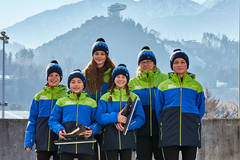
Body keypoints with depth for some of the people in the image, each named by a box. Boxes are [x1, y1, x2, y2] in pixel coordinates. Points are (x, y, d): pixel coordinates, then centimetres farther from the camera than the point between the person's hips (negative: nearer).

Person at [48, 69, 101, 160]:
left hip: (85, 146, 0)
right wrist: (59, 130, -9)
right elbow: (53, 120, 11)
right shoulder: (61, 102, 13)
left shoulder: (91, 102, 14)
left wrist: (92, 130, -11)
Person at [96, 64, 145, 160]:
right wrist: (115, 117, -18)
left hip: (127, 139, 0)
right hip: (110, 140, 0)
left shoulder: (134, 98, 10)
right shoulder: (106, 98, 9)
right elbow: (99, 118, -2)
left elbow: (140, 118, 2)